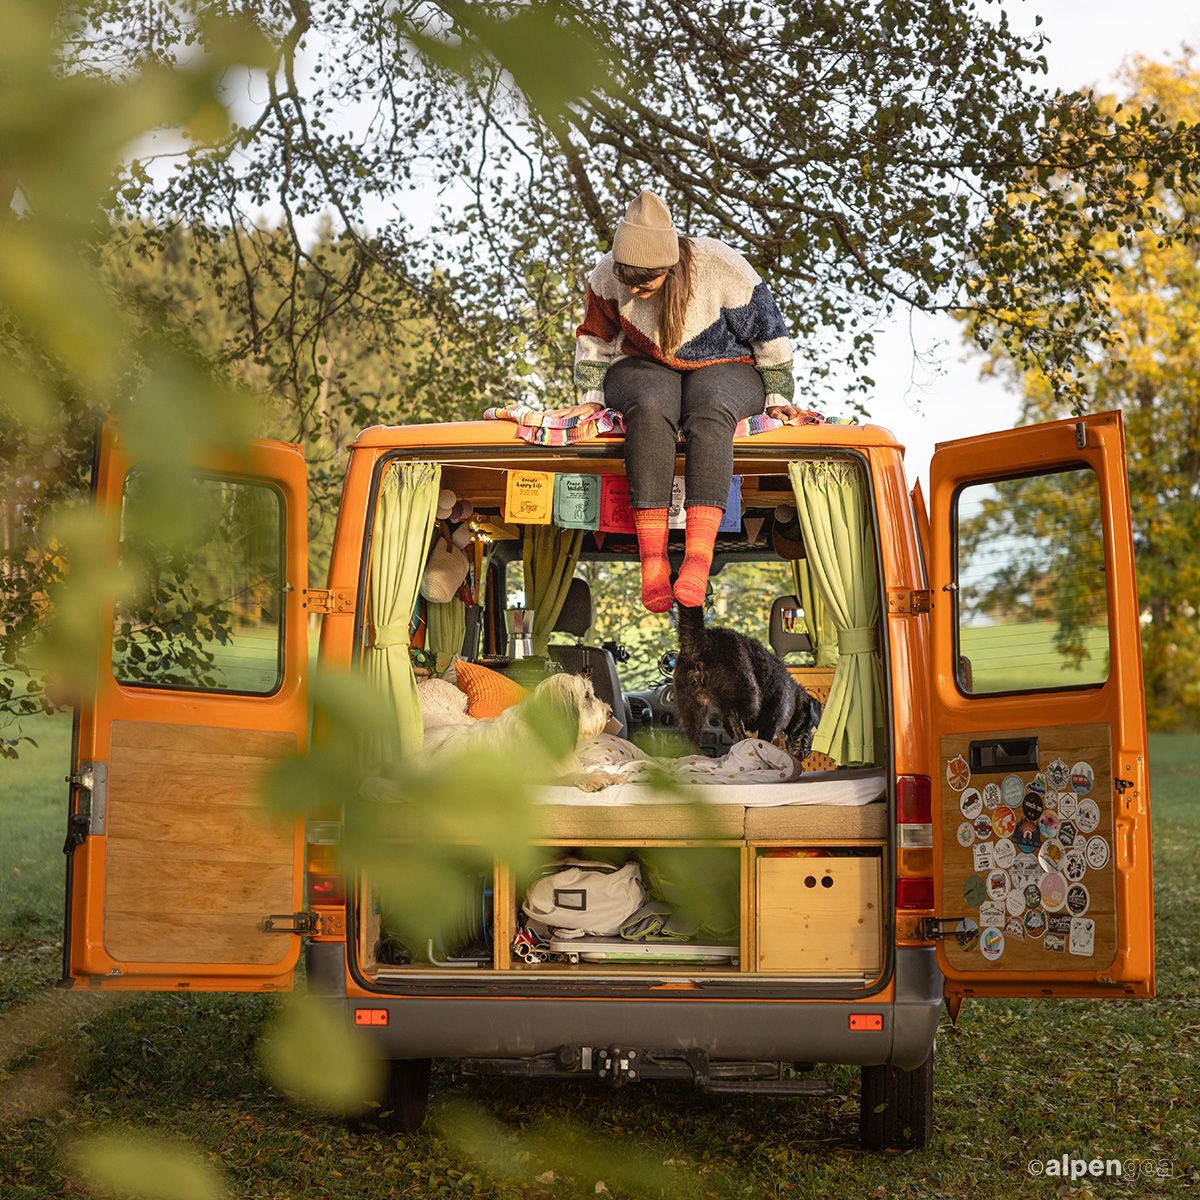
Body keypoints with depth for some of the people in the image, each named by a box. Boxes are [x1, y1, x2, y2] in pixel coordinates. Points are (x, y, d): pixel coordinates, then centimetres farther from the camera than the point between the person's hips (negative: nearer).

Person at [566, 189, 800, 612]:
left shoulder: (721, 268, -21)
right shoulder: (609, 274, -12)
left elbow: (769, 333, -8)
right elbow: (595, 337, 7)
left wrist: (777, 397, -1)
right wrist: (593, 397, 5)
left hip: (724, 370, -2)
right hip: (645, 369, 2)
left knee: (710, 412, -38)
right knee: (649, 410, -36)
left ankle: (698, 556, -49)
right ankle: (653, 560, -43)